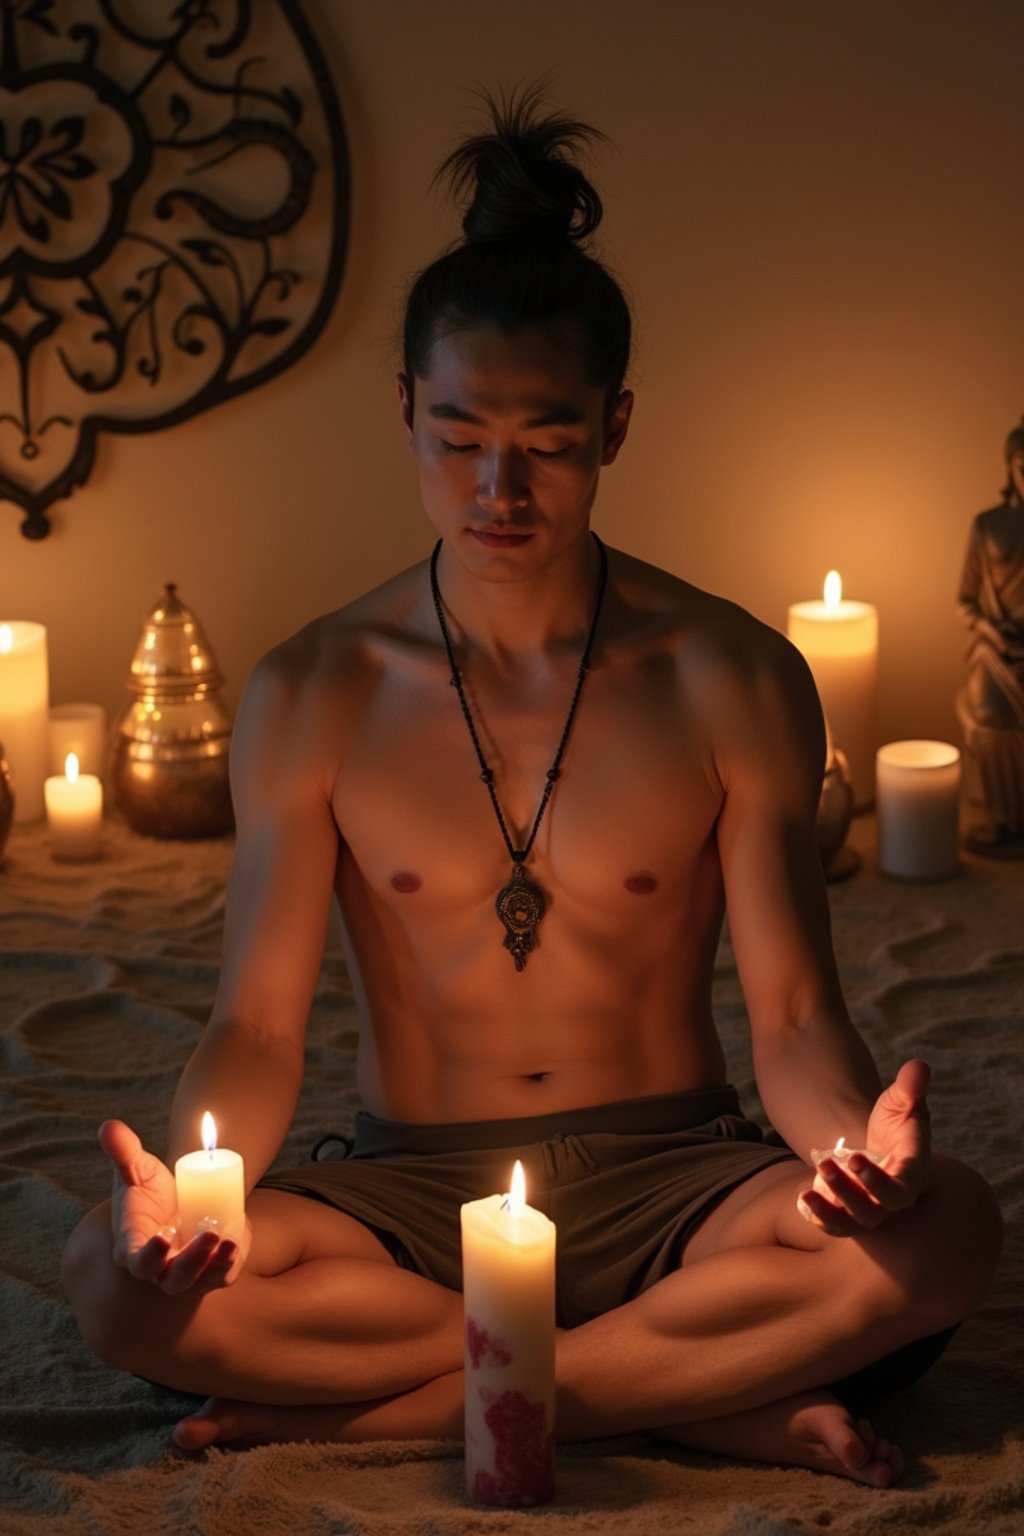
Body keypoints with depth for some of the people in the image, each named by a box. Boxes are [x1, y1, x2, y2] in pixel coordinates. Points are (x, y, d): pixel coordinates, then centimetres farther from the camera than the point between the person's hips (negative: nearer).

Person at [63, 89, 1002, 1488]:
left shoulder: (730, 679, -2)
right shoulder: (312, 696, 0)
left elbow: (794, 1013, -5)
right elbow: (259, 1023, -2)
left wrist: (858, 1138, -29)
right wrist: (196, 1182, -26)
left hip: (668, 1187, 0)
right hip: (410, 1198, 1)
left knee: (943, 1231, -31)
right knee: (120, 1277, -28)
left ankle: (391, 1409, -22)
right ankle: (706, 1399, -22)